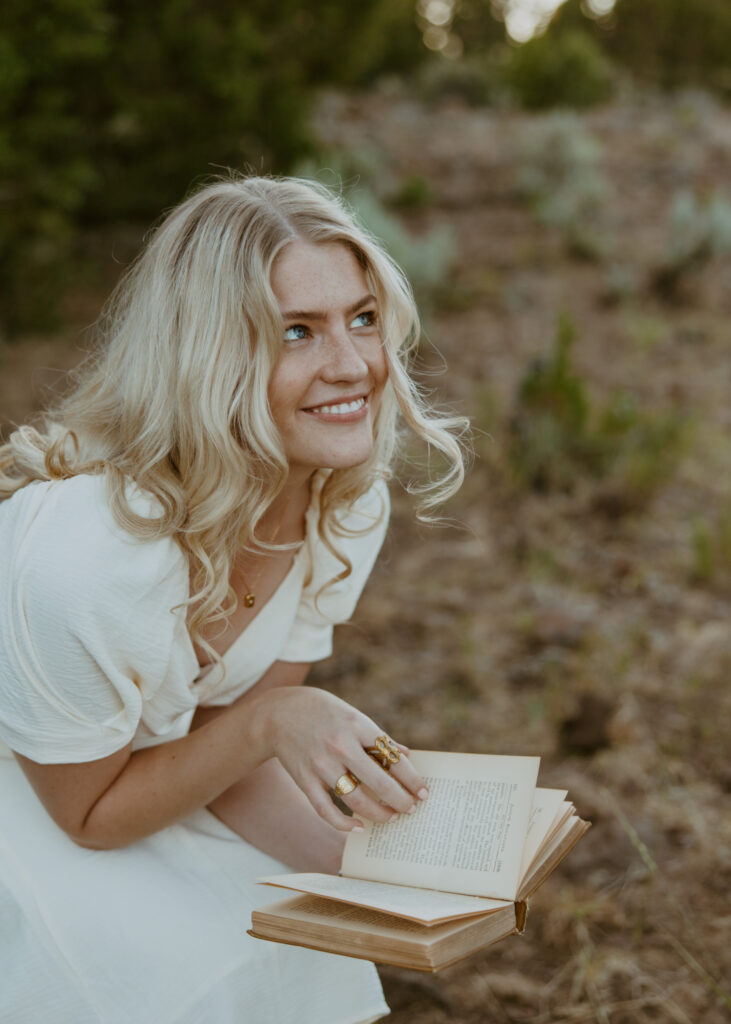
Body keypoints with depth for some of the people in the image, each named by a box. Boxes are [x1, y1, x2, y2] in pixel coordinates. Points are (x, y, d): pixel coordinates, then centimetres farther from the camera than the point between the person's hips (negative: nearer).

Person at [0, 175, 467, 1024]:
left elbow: (232, 753, -6)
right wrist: (273, 720, -30)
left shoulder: (348, 502, -15)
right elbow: (89, 813, -18)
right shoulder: (80, 554, -36)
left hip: (126, 774, 6)